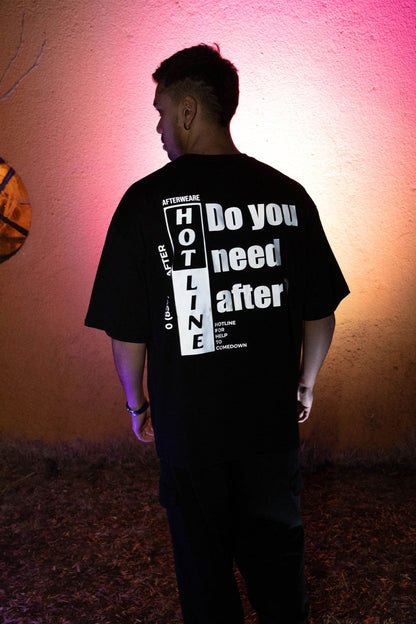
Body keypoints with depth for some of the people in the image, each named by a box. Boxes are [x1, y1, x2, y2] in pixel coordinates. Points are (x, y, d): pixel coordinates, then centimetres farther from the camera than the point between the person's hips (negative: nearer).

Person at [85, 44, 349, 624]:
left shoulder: (147, 200, -13)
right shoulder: (288, 195, -5)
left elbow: (126, 331, -9)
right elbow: (321, 313, 2)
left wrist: (138, 403, 7)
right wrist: (305, 384, 17)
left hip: (187, 424, -2)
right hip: (273, 420, 3)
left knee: (205, 561, 18)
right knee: (277, 552, 22)